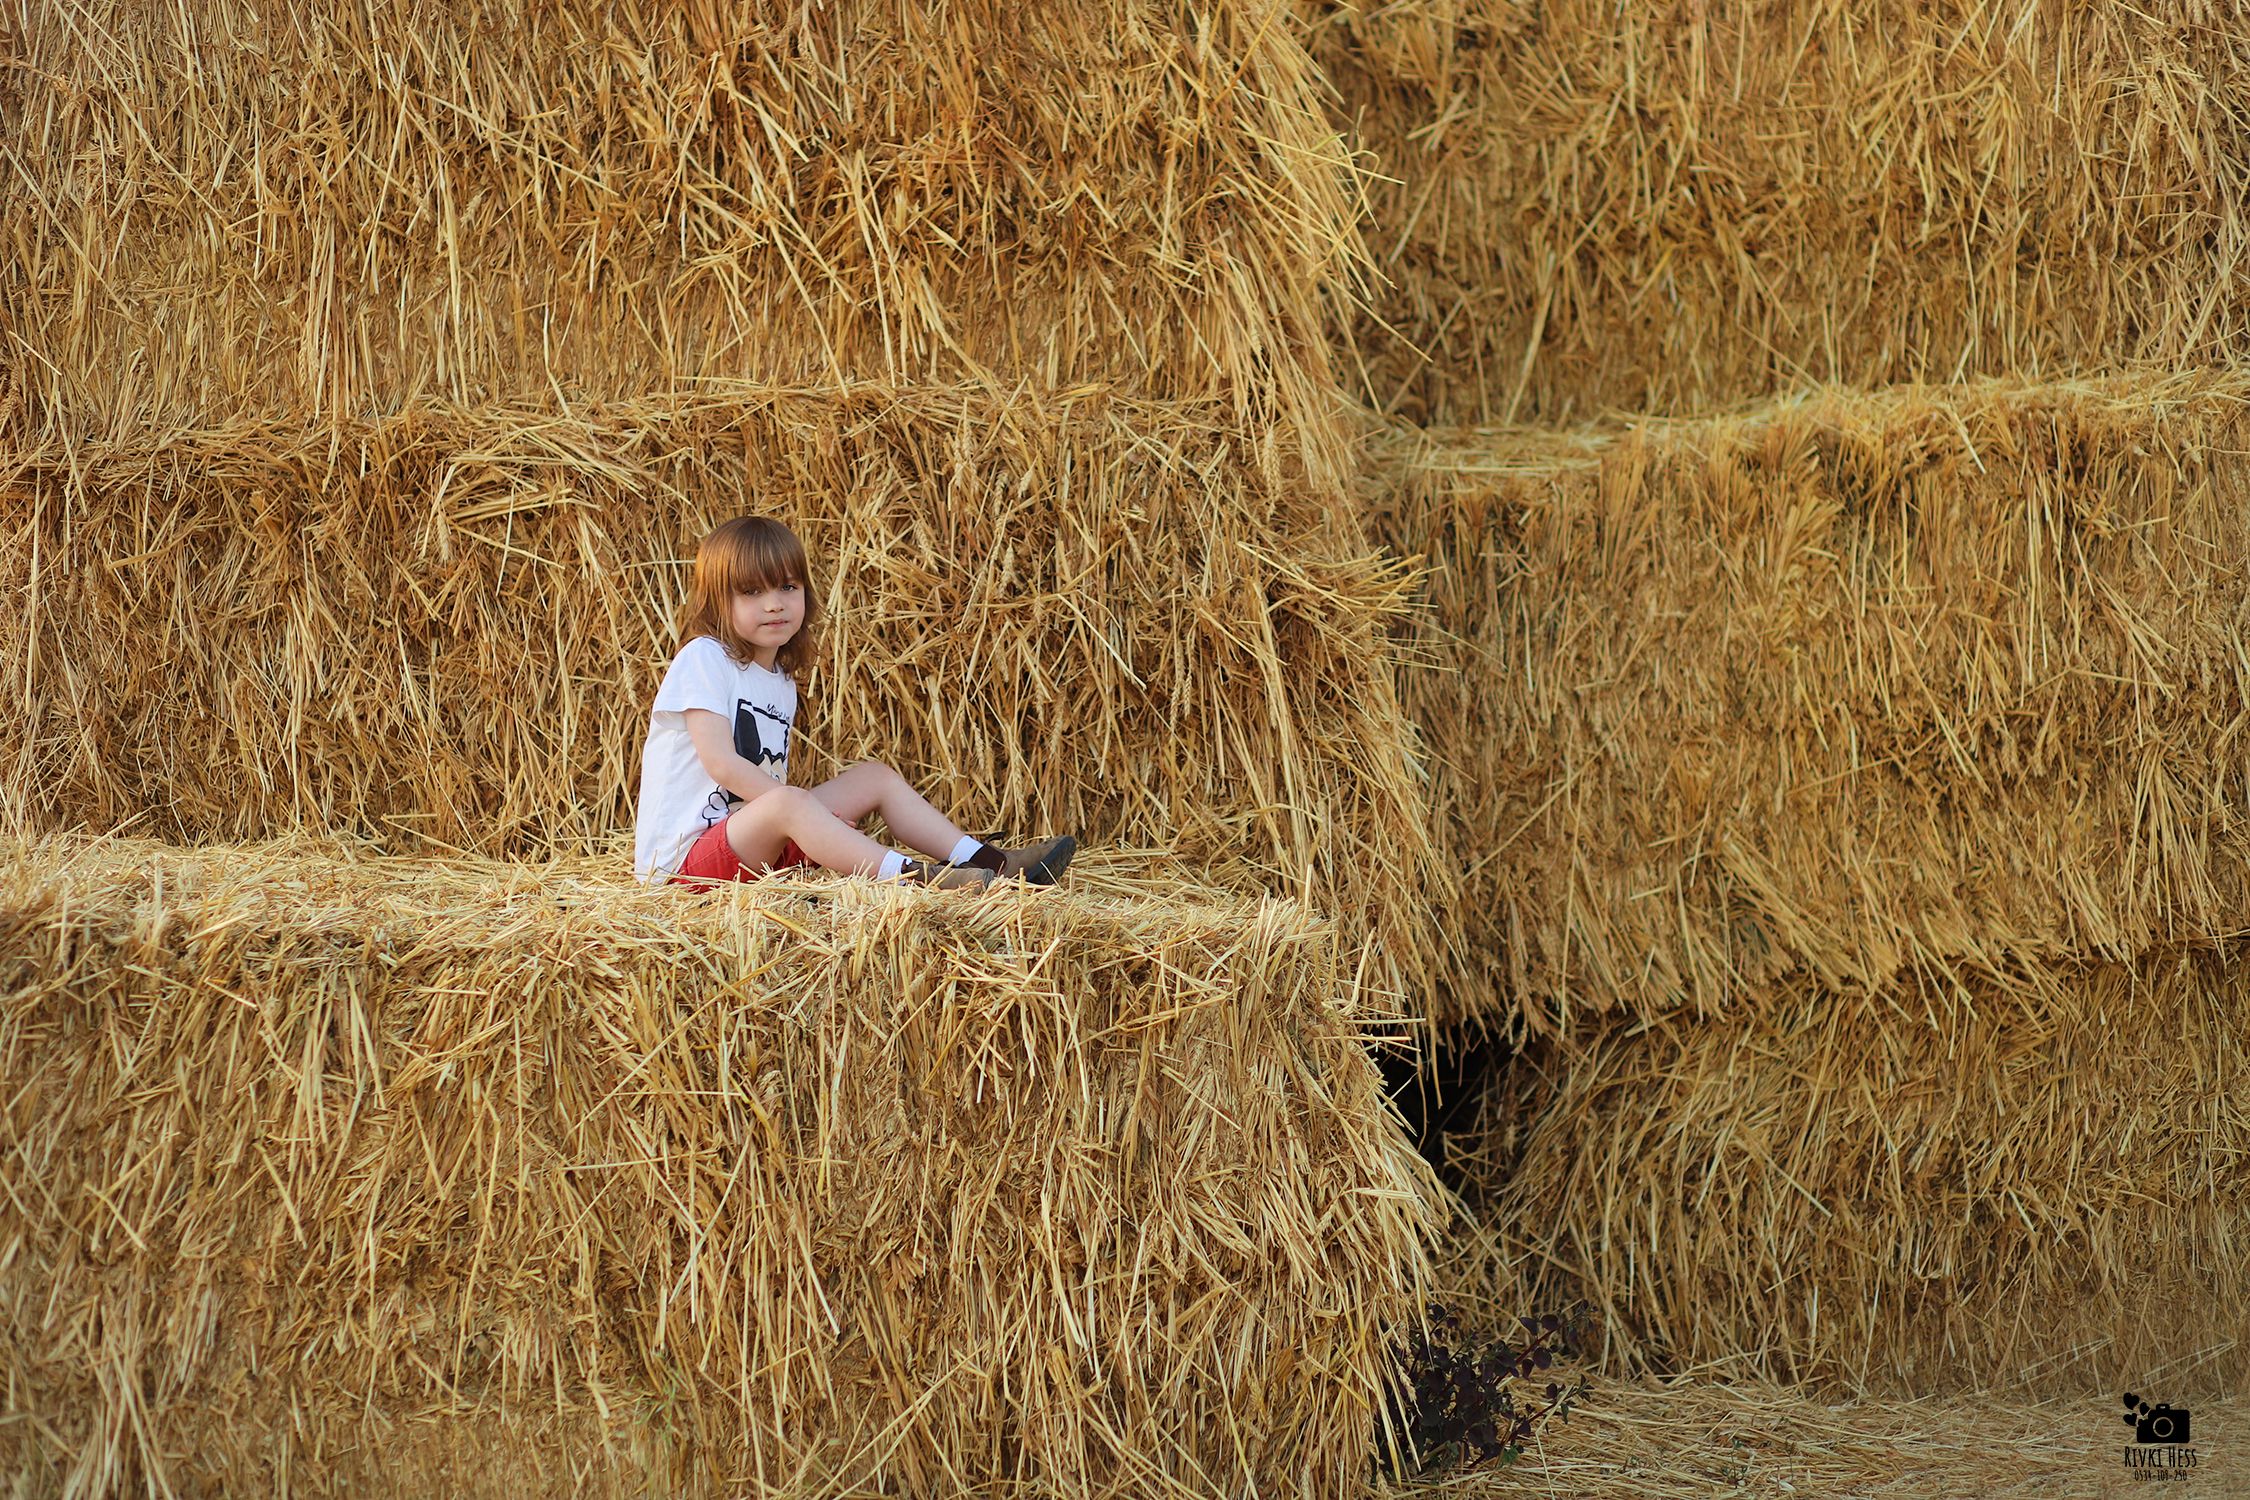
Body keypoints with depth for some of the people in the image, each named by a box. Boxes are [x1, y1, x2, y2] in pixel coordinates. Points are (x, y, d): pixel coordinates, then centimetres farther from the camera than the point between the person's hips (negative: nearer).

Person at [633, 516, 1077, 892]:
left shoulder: (782, 681, 15)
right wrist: (814, 809, -21)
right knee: (786, 803, -35)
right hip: (682, 857, -9)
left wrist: (818, 819, -3)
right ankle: (916, 876, -45)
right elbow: (722, 764, -20)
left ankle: (984, 861, -5)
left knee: (874, 777, 7)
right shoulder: (703, 658, -11)